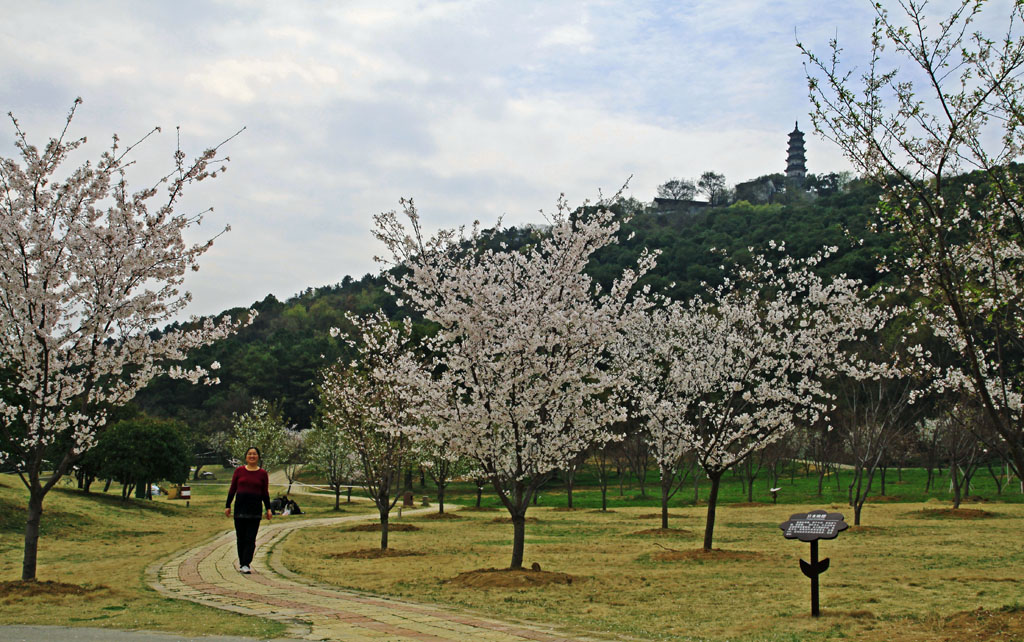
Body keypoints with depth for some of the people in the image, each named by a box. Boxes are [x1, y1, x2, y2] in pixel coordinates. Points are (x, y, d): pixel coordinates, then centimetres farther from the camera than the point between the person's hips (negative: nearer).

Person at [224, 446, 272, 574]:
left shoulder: (262, 473, 4)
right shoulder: (239, 471, 4)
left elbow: (265, 493, 8)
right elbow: (232, 490, 7)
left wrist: (268, 509, 2)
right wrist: (228, 506, 4)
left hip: (255, 509, -1)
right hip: (240, 507, 1)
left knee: (251, 538, -6)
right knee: (240, 537, 6)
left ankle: (246, 564, -8)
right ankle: (241, 563, 17)